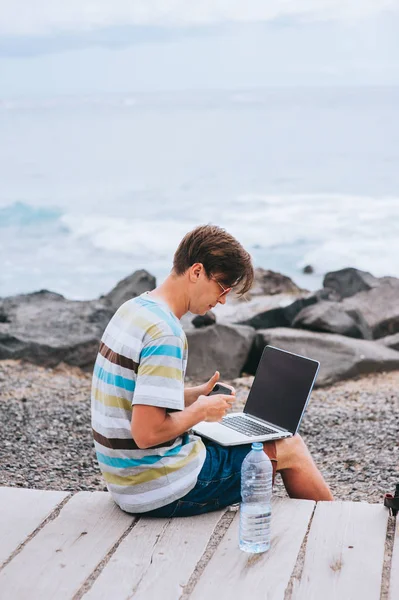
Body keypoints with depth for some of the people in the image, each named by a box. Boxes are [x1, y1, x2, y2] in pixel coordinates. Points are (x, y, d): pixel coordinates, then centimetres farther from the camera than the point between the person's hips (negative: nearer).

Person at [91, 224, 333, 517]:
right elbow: (146, 433, -29)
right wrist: (201, 410, -13)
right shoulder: (166, 334, -25)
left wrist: (195, 395, 4)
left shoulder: (134, 309, 5)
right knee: (291, 448, 8)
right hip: (164, 491, -9)